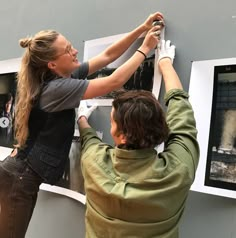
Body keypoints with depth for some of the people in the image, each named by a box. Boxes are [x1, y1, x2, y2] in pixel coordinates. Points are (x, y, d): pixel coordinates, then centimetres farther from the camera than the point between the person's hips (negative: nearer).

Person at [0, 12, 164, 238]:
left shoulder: (65, 76, 3)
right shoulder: (57, 88, -24)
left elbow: (108, 55, 5)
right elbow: (115, 81, -24)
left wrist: (142, 28, 2)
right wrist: (145, 48, -13)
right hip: (20, 176, -9)